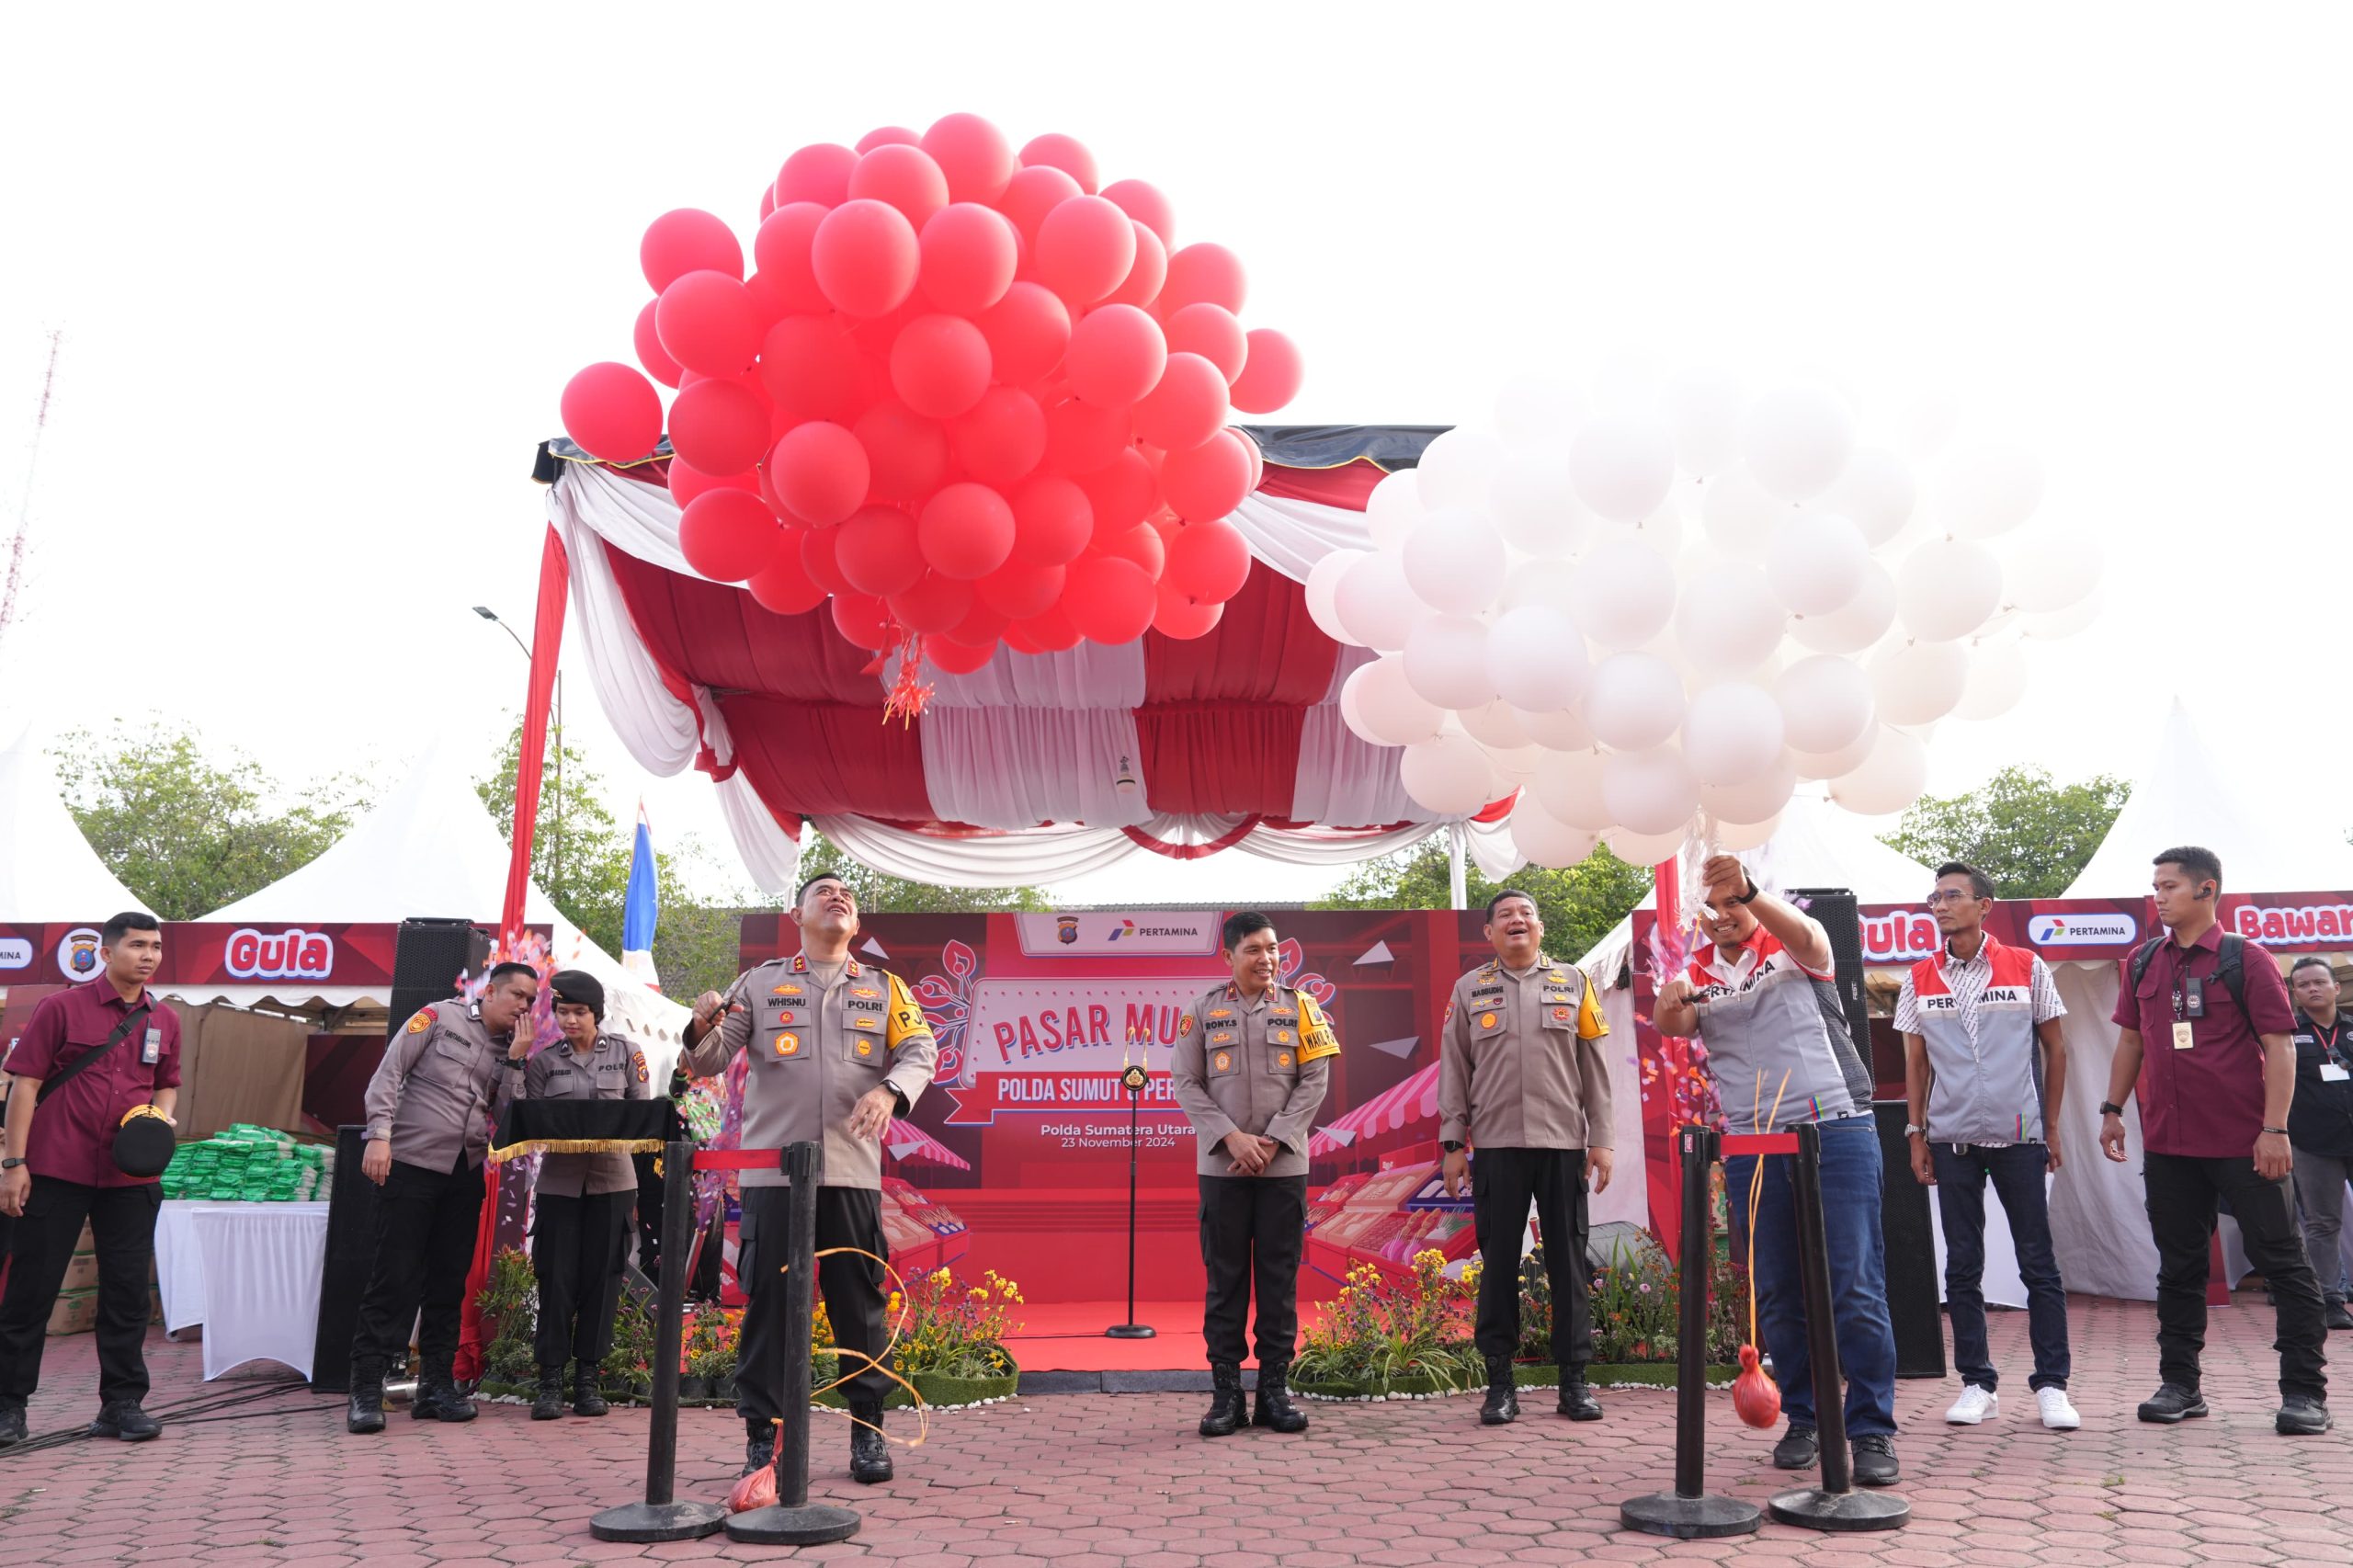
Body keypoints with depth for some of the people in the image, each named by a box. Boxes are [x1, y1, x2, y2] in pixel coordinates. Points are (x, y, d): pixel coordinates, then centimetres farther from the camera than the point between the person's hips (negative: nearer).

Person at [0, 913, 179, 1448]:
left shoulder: (164, 1021, 9)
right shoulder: (62, 1008, -3)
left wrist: (162, 1116, -1)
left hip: (131, 1177, 4)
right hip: (56, 1172, -3)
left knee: (128, 1289, 5)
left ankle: (122, 1403, 14)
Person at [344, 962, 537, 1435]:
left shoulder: (511, 1050, 11)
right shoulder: (439, 1017, -3)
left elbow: (507, 1116, 1)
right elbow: (387, 1075, -7)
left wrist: (514, 1060, -7)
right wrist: (379, 1136, -17)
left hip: (465, 1175, 5)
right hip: (412, 1164, -5)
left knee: (449, 1281, 9)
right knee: (394, 1277, -5)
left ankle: (435, 1385, 18)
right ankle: (366, 1390, 2)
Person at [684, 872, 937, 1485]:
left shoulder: (884, 988, 14)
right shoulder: (759, 984, 11)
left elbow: (920, 1051, 4)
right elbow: (709, 1064, 8)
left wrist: (889, 1090, -17)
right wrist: (702, 1029, -15)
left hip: (853, 1173, 1)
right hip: (772, 1170, -1)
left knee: (859, 1302, 4)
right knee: (767, 1302, 1)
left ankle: (868, 1429, 16)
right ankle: (761, 1433, 12)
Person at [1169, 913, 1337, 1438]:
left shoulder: (1299, 1008, 6)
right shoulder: (1204, 1011, 5)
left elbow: (1315, 1079, 1)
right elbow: (1186, 1082, 1)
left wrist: (1272, 1141, -9)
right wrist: (1231, 1137, -11)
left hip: (1284, 1164, 1)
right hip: (1221, 1165, 0)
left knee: (1280, 1277, 4)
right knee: (1225, 1277, 3)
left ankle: (1275, 1388, 13)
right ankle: (1226, 1391, 10)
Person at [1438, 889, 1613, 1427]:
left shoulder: (1572, 983, 9)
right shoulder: (1470, 989, 8)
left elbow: (1594, 1067, 8)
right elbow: (1454, 1071, 7)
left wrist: (1601, 1140, 3)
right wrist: (1453, 1144, 2)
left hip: (1563, 1142, 0)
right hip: (1495, 1145, 0)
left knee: (1568, 1260, 4)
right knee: (1498, 1261, 2)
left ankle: (1574, 1381, 12)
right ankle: (1500, 1380, 10)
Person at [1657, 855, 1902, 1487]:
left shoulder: (1789, 945, 3)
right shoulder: (1699, 973, 12)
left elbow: (1809, 939, -22)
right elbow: (1673, 1025, -7)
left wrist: (1749, 891, -39)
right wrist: (1670, 1002, -31)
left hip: (1835, 1130, -4)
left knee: (1855, 1287, -5)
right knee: (1777, 1294, 8)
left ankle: (1872, 1429, 3)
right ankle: (1805, 1420, 20)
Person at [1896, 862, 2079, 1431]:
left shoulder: (2027, 968, 1)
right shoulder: (1920, 979, 6)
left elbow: (2055, 1049, 7)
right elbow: (1915, 1063, 10)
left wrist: (2052, 1126, 5)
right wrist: (1916, 1134, 5)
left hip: (2018, 1134, -2)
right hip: (1951, 1138, 2)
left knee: (2038, 1262, 2)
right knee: (1963, 1266, 5)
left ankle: (2051, 1384, 10)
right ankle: (1977, 1384, 13)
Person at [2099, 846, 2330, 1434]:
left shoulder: (2245, 960, -5)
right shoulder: (2143, 964, 9)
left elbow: (2279, 1045, -8)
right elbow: (2131, 1039, 17)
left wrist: (2274, 1128, -15)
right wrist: (2113, 1109, 12)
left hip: (2242, 1142, -5)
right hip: (2167, 1143, 5)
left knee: (2281, 1260, 1)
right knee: (2178, 1265, 10)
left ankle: (2304, 1391, 10)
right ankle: (2180, 1385, 19)